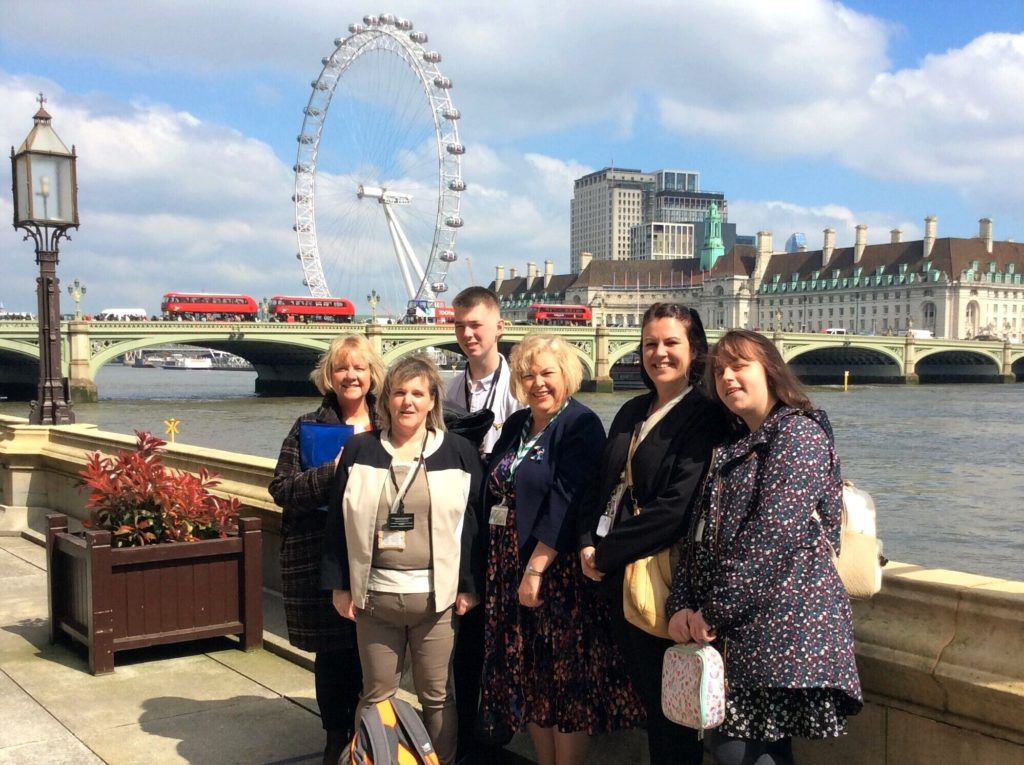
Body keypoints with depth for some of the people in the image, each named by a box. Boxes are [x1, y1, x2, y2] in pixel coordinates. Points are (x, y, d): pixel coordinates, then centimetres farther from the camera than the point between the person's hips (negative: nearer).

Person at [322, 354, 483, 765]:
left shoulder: (460, 452, 0)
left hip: (435, 595, -1)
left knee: (437, 695, 9)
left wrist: (470, 587, -1)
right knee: (375, 695, 12)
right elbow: (339, 522, 5)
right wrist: (340, 585, 2)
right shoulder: (359, 450, 3)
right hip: (374, 593, 1)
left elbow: (474, 524, 1)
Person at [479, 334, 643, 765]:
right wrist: (497, 566, 8)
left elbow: (564, 505, -18)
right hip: (510, 568, 7)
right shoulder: (515, 425, 13)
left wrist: (536, 569, -22)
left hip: (555, 568, -7)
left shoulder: (581, 425, -10)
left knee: (564, 679, 2)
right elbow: (494, 495, 15)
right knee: (528, 677, 13)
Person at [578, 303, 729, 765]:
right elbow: (600, 485, 13)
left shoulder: (703, 415, -12)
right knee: (645, 692, 17)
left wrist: (606, 553, -15)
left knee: (667, 702, 6)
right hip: (617, 577, 7)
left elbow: (676, 506, -20)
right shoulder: (632, 412, 12)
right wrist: (588, 543, -5)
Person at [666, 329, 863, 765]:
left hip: (786, 625, -8)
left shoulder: (799, 433, -8)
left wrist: (712, 612, -15)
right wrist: (683, 607, -3)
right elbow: (702, 535, 13)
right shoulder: (732, 448, 18)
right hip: (738, 631, 8)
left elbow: (774, 537, -18)